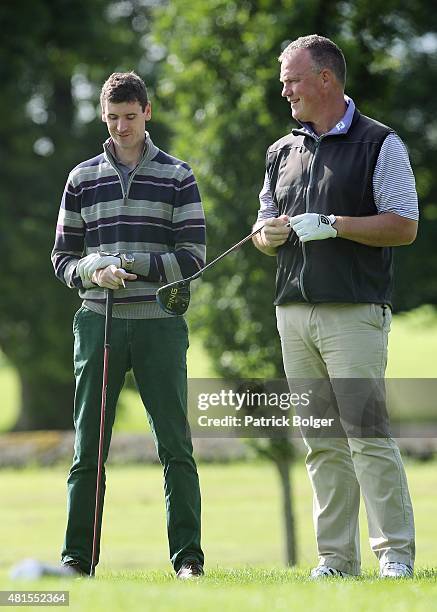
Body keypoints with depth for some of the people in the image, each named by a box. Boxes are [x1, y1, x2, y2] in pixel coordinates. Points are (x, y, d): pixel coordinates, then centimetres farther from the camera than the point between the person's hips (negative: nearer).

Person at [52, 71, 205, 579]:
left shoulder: (178, 177, 5)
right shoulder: (83, 178, 11)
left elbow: (193, 257, 0)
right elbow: (63, 256, 12)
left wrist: (133, 265, -12)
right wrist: (93, 271, -9)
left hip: (159, 325, -2)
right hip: (98, 323, 2)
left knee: (175, 446, -3)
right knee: (88, 446, 2)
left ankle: (187, 557, 0)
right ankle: (77, 556, 7)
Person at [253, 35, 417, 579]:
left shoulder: (379, 144, 0)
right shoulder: (281, 153, 19)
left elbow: (404, 225, -7)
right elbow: (264, 233, 23)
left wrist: (332, 225, -14)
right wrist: (271, 233, 0)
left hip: (355, 312, -6)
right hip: (294, 311, 6)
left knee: (367, 435, -11)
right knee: (322, 443, 5)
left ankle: (396, 554, -7)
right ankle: (336, 559, 7)